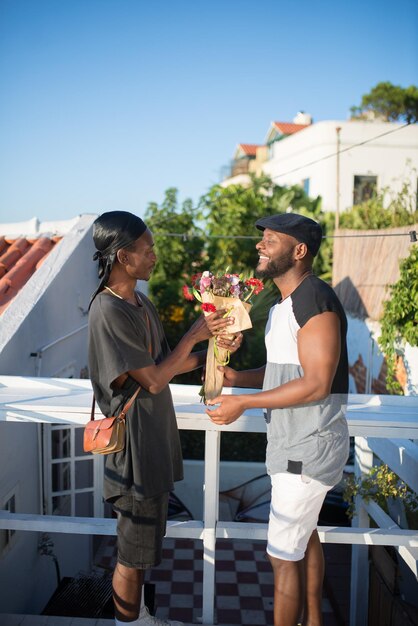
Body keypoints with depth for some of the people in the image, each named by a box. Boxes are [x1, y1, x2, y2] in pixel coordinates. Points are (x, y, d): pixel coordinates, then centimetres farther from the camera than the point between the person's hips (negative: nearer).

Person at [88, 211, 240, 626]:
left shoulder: (140, 303, 6)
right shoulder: (107, 312, -23)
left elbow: (165, 363, 10)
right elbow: (154, 380, -21)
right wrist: (195, 334, -15)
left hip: (155, 440, 9)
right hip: (134, 446, -9)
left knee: (145, 538, 23)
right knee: (134, 550, 9)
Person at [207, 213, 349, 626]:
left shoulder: (314, 300, -21)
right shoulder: (285, 304, 10)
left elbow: (316, 383, -26)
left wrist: (243, 403, -22)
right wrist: (235, 377, -1)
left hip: (308, 448, -10)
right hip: (296, 442, 10)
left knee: (283, 556, 0)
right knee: (304, 536, 24)